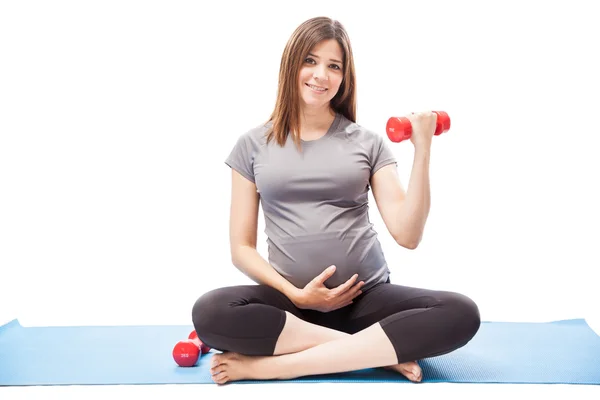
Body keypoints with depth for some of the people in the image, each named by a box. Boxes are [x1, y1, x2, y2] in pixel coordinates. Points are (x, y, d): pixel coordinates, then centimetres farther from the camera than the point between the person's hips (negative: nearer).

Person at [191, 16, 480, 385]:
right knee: (210, 313, -30)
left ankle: (274, 365, -24)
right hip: (292, 300, 0)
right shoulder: (254, 144, 6)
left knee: (461, 314, -26)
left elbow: (408, 234, -3)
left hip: (367, 297, 1)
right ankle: (382, 351, -20)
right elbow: (241, 247, 5)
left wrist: (423, 150, -10)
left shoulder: (368, 142, 7)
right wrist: (295, 295, -10)